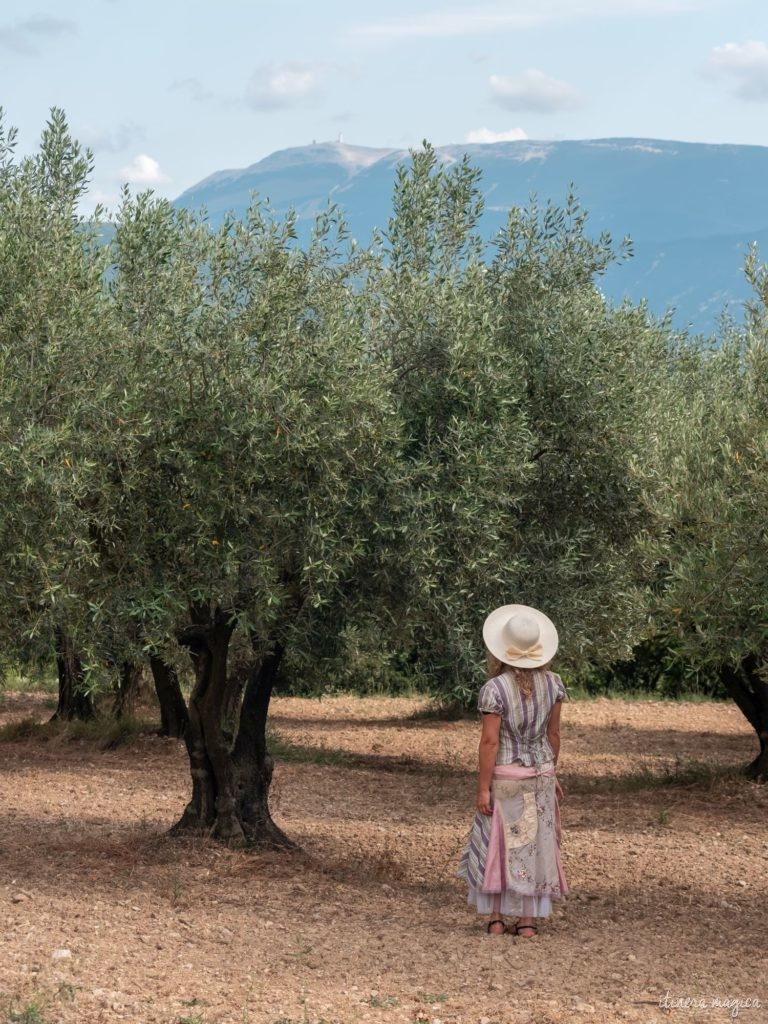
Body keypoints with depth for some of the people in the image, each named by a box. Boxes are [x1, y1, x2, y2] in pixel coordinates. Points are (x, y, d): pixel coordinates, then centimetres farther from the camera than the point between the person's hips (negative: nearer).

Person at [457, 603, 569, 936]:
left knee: (496, 843, 8)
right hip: (540, 772, 4)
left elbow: (490, 741, -17)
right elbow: (553, 734, 4)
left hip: (504, 776, -3)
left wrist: (483, 789, -12)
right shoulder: (552, 684, -2)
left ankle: (495, 918, 9)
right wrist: (550, 775, 15)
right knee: (534, 845, 9)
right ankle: (527, 921, 9)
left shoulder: (495, 689, -16)